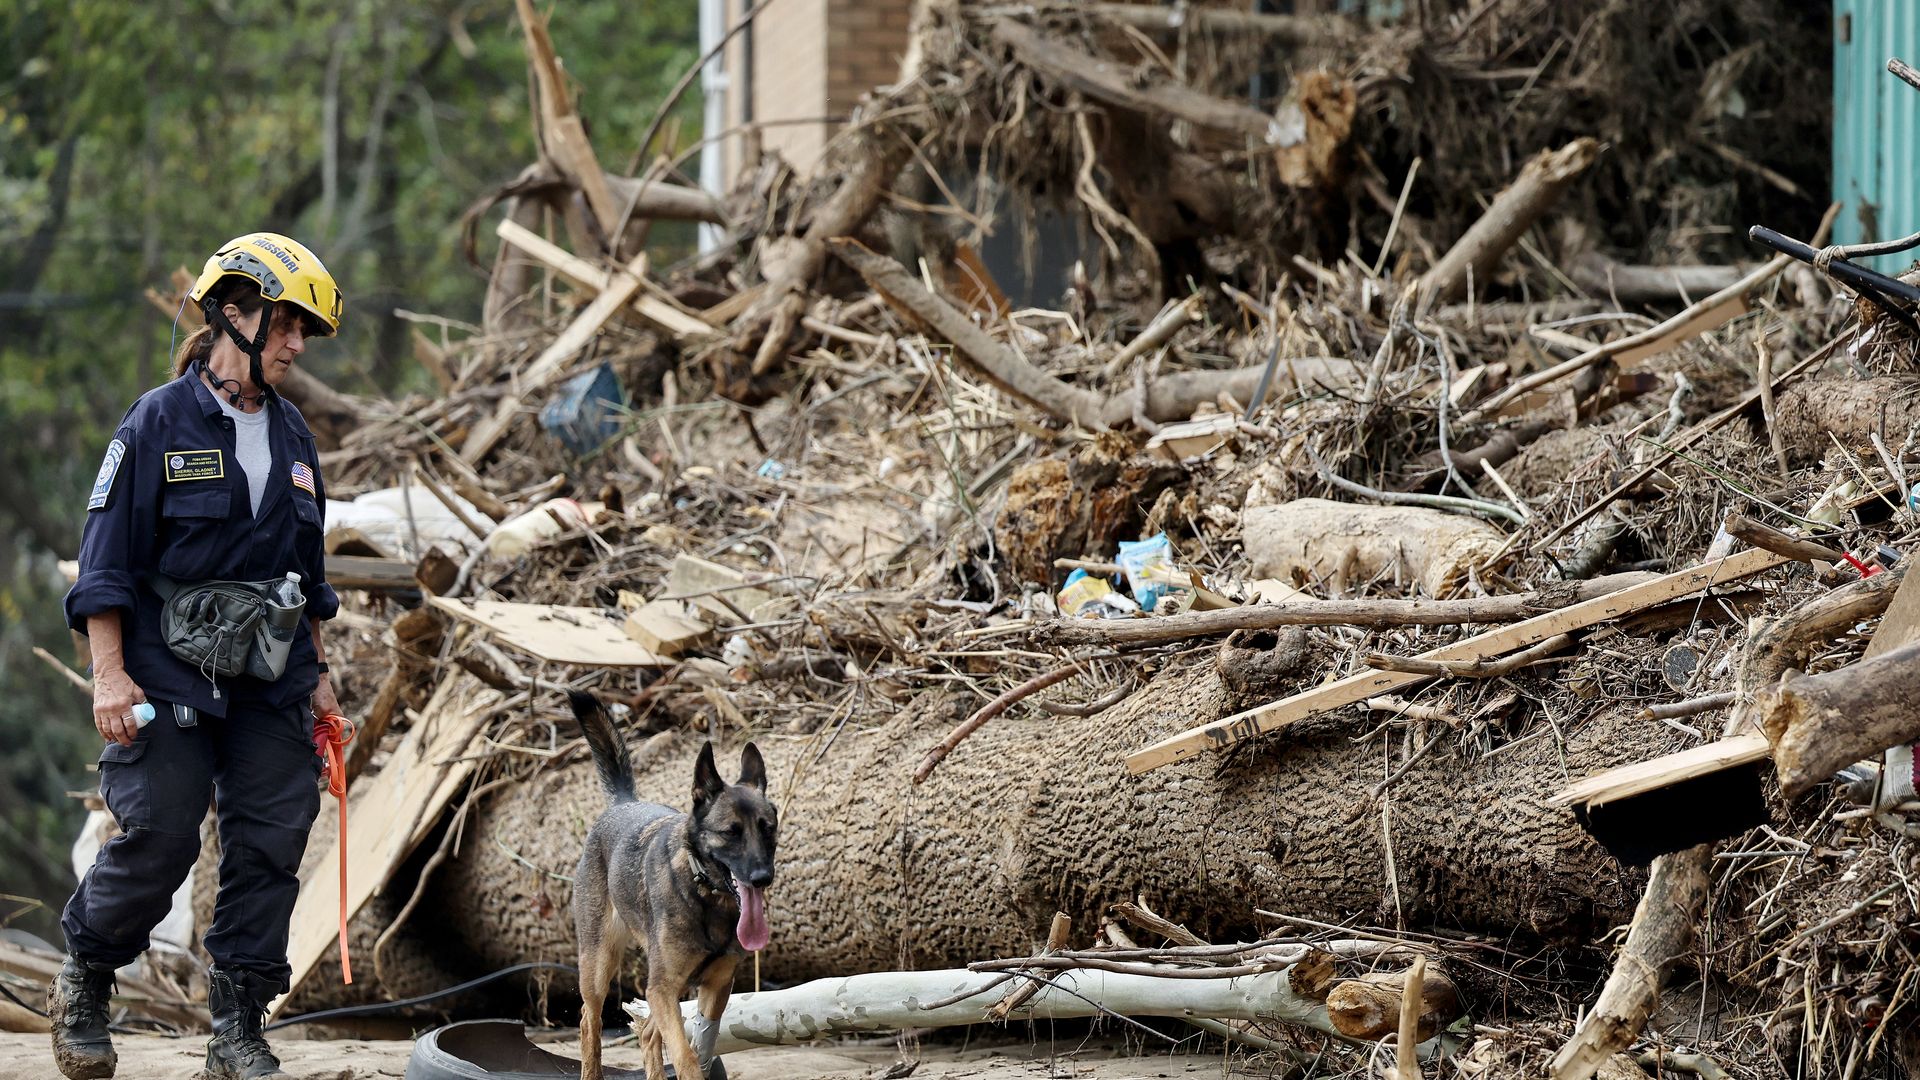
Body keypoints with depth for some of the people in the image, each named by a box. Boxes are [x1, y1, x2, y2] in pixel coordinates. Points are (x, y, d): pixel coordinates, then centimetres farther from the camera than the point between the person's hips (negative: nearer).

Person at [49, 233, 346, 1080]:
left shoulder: (291, 437, 13)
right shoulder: (160, 424, -5)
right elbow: (107, 559, -7)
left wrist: (316, 673, 19)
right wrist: (109, 675, -13)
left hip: (268, 688, 6)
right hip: (170, 681, -6)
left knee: (271, 843, -1)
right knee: (160, 838, -9)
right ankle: (83, 985, 16)